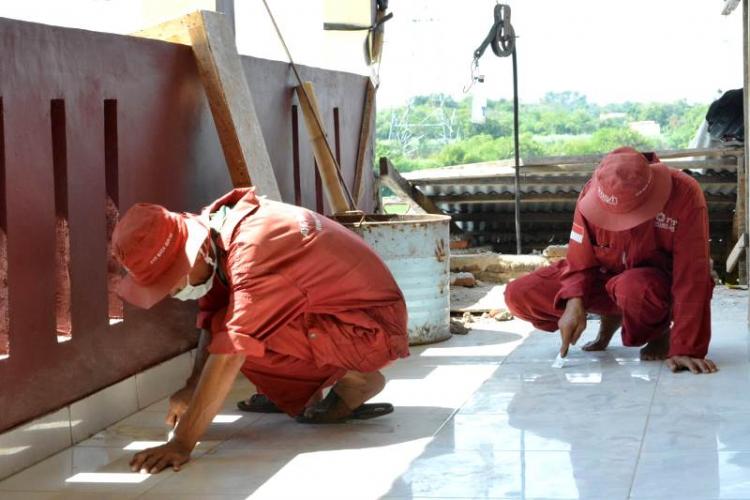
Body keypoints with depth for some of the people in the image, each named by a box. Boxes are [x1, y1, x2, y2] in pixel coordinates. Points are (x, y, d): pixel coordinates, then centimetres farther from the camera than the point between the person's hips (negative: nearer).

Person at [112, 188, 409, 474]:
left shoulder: (252, 249, -30)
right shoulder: (213, 233, -4)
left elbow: (229, 357, -33)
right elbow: (212, 318, 7)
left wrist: (181, 444, -33)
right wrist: (193, 387, -2)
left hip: (373, 327, -9)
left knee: (245, 333, -22)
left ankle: (354, 380, -6)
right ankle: (306, 395, 8)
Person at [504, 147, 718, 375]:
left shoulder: (684, 194, -30)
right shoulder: (593, 192, -19)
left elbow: (691, 278, -30)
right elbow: (580, 261, -9)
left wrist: (685, 349, -32)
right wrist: (575, 303, -29)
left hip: (662, 281, -4)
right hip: (606, 275, 4)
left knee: (632, 288, -42)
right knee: (519, 295, -13)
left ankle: (661, 330, -4)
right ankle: (611, 316, 11)